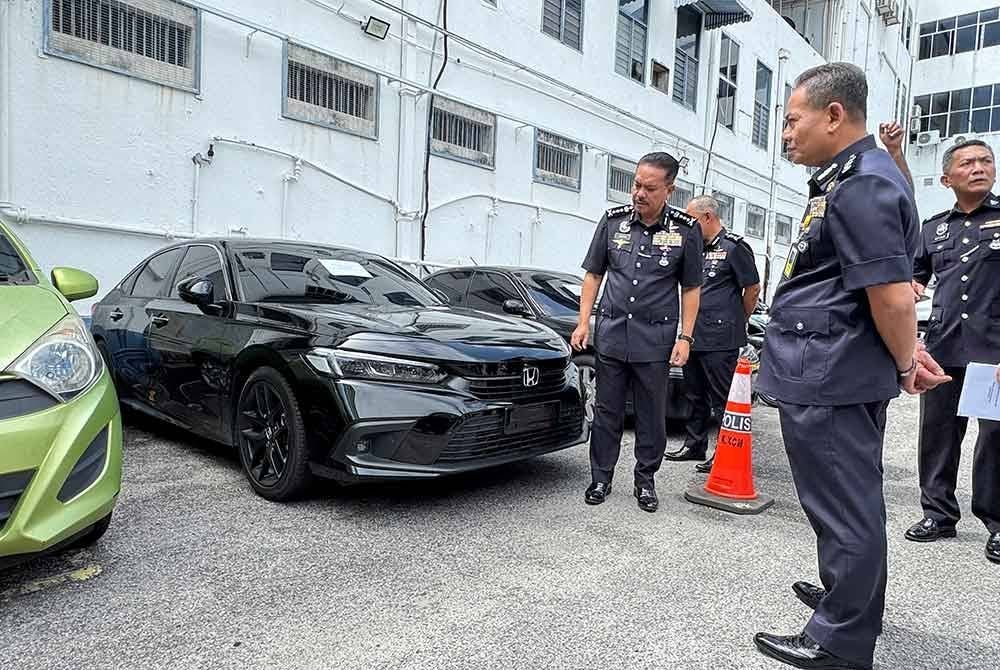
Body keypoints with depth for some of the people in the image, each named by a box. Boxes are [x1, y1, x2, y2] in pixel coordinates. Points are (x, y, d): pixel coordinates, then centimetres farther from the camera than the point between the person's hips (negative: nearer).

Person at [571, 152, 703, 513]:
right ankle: (601, 478, 20)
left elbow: (691, 288, 4)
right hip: (611, 332, 1)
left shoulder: (685, 230, -1)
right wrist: (583, 322, 2)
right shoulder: (613, 220, 3)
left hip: (656, 338, -1)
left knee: (652, 415, 8)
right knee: (606, 411, 8)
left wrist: (685, 337, -3)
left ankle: (645, 480, 23)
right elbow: (593, 274, 9)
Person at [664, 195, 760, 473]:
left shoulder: (734, 247, -6)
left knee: (722, 399, -2)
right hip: (694, 336, 8)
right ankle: (694, 445, 26)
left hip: (720, 341, -8)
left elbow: (753, 288, -5)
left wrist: (736, 322, 5)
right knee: (695, 395, 15)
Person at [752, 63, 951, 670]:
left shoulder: (860, 186, -17)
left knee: (845, 508, 0)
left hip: (827, 378, -11)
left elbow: (893, 296, -21)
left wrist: (905, 364, -6)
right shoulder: (864, 175, 17)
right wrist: (907, 356, 19)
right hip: (847, 374, 11)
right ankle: (849, 599, 40)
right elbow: (891, 290, 23)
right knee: (853, 501, 22)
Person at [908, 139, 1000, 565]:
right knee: (937, 433, 7)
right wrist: (912, 285, 3)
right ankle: (939, 512, 19)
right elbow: (915, 271, 25)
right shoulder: (934, 228, 15)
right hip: (944, 346, 4)